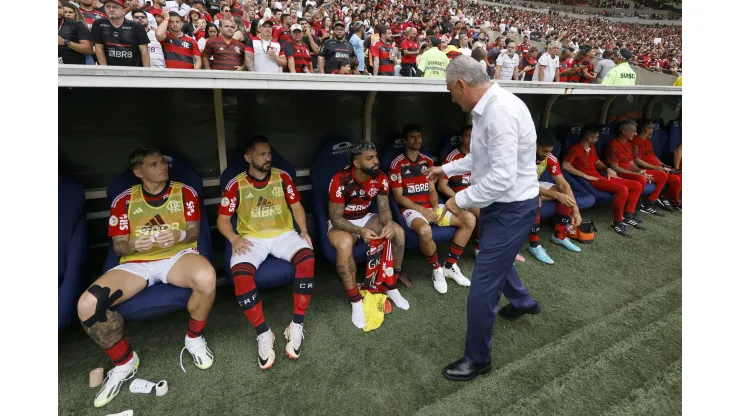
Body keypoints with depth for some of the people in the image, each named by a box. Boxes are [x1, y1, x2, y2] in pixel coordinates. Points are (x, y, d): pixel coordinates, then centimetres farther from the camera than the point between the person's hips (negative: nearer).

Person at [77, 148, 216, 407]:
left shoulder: (185, 192, 5)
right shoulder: (124, 201, 7)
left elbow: (194, 232, 3)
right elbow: (118, 247, 6)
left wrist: (179, 235, -21)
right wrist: (132, 245, -19)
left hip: (177, 256, -2)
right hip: (137, 263, 2)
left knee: (206, 278, -37)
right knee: (87, 305, -23)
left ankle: (194, 339, -6)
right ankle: (124, 363, 4)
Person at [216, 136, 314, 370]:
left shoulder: (282, 177, 5)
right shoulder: (236, 185, 0)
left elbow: (296, 206, 10)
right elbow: (223, 219, 3)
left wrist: (304, 230, -5)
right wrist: (234, 239, -16)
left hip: (283, 234, 1)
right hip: (251, 238, -1)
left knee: (307, 257, -30)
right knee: (240, 272, -32)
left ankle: (297, 325, -19)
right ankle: (263, 333, -15)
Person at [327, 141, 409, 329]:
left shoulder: (380, 178, -11)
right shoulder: (340, 181, -27)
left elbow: (384, 208, -6)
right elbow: (336, 218, -24)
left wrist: (388, 224, -31)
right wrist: (361, 231, -40)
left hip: (366, 217, 5)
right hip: (341, 223, -5)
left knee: (398, 232, -18)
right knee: (345, 244, -39)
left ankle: (391, 287, 0)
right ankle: (356, 301, -20)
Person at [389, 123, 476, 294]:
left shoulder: (427, 161, 13)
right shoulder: (397, 164, -5)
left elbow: (432, 190, 13)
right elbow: (398, 196, -7)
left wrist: (435, 207, -8)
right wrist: (421, 210, -15)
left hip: (431, 207, 6)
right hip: (411, 209, -6)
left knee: (469, 219, -11)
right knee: (425, 230, -40)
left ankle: (450, 266, -2)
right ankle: (437, 270, -12)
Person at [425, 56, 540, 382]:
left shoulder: (500, 112, -27)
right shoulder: (488, 108, 6)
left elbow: (502, 177, -32)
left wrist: (461, 200, -20)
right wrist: (447, 169, 23)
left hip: (512, 208, -10)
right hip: (503, 204, 10)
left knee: (482, 287, -2)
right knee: (495, 257, 32)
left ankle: (477, 359, 19)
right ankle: (522, 302, 60)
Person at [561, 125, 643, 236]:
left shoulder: (592, 148, 20)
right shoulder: (575, 149, -8)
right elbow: (565, 165, -22)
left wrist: (608, 169, 8)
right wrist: (585, 175, -20)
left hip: (601, 177, 10)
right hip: (591, 181, -9)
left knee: (637, 186, 2)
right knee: (622, 189, -30)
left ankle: (627, 217, 7)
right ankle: (617, 223, -18)